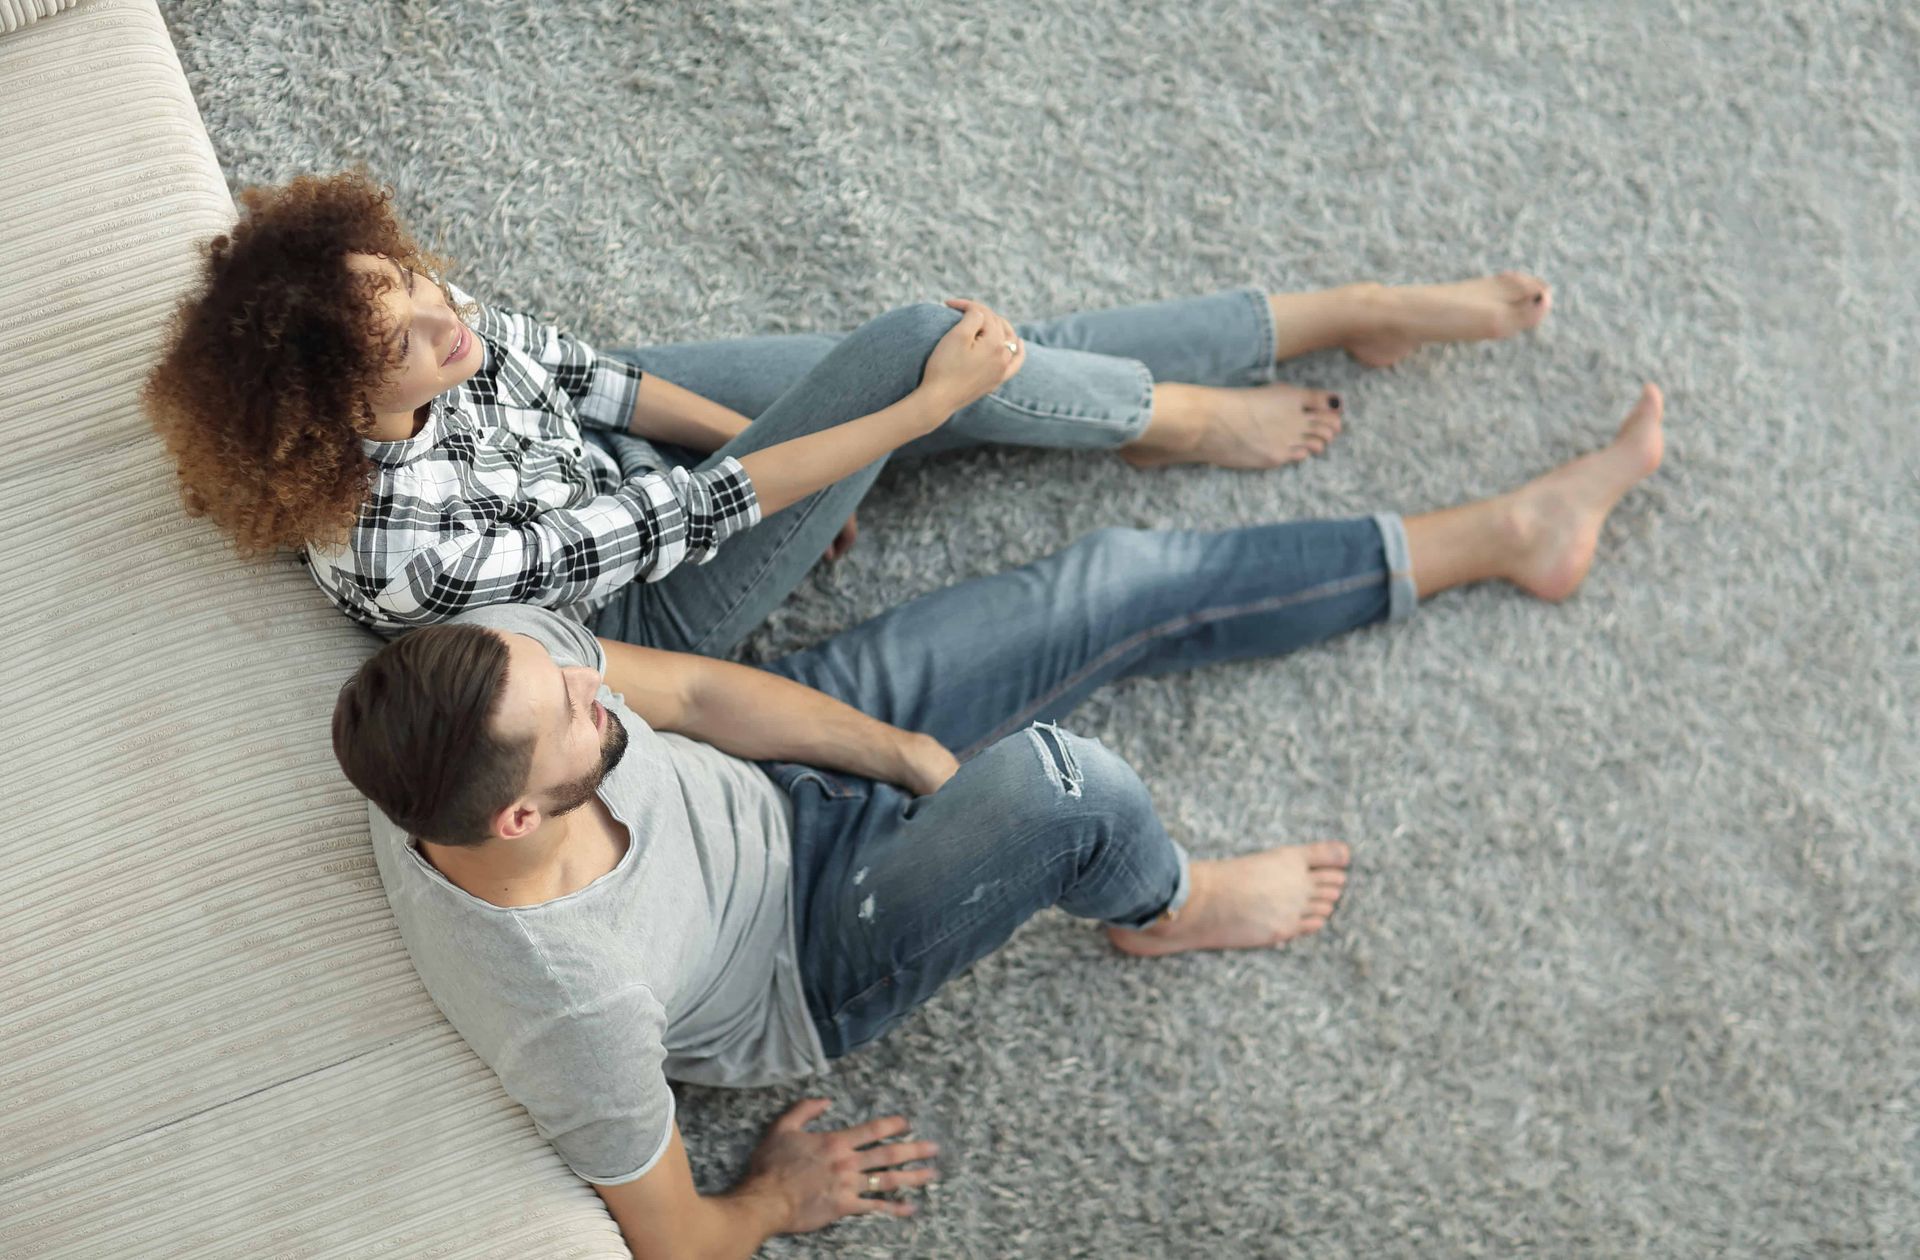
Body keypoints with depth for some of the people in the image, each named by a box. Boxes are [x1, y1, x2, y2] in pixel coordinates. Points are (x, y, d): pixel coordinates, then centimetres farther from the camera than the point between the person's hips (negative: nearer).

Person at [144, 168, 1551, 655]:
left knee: (986, 352, 0)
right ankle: (1174, 415, 8)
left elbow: (556, 360, -2)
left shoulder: (406, 309, -21)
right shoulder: (404, 552, -39)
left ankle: (1352, 309, 14)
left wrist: (749, 431, -5)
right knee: (919, 351, -24)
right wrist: (919, 413, -27)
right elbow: (664, 527, -32)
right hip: (643, 607, -6)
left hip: (603, 427, 7)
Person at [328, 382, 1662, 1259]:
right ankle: (1163, 903, 9)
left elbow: (694, 690, -9)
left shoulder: (489, 648, -28)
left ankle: (1507, 532, 19)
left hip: (772, 764, 6)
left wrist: (914, 755, -10)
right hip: (807, 954, -5)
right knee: (1061, 782, -33)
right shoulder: (578, 1005, -42)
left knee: (1127, 581, -1)